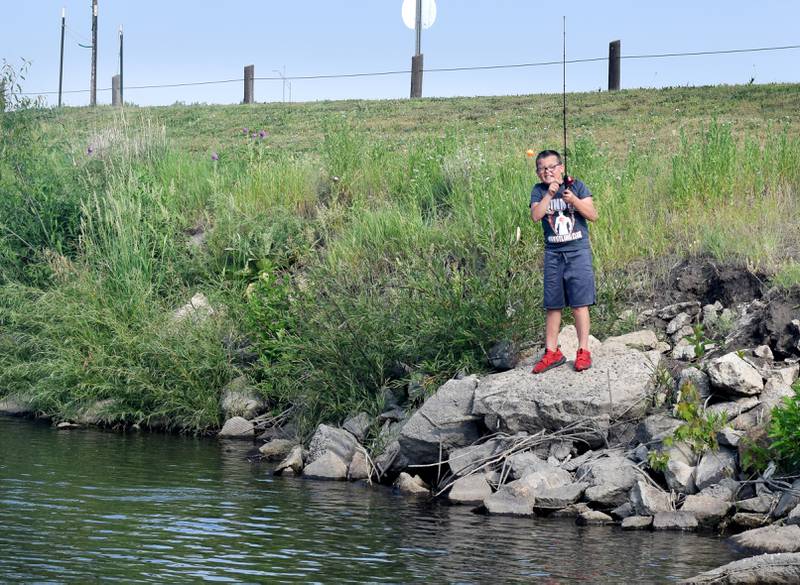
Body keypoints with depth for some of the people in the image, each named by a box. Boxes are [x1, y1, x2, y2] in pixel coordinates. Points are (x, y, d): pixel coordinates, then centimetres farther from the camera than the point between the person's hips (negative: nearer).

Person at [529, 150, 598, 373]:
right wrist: (549, 194, -19)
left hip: (578, 251, -2)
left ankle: (583, 351, 2)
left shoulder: (576, 186, 0)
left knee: (579, 303, -4)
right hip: (553, 253, 2)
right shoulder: (539, 191, 5)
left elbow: (592, 215, -6)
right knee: (552, 305, 6)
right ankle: (552, 352, 13)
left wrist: (573, 200, -20)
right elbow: (535, 215, -12)